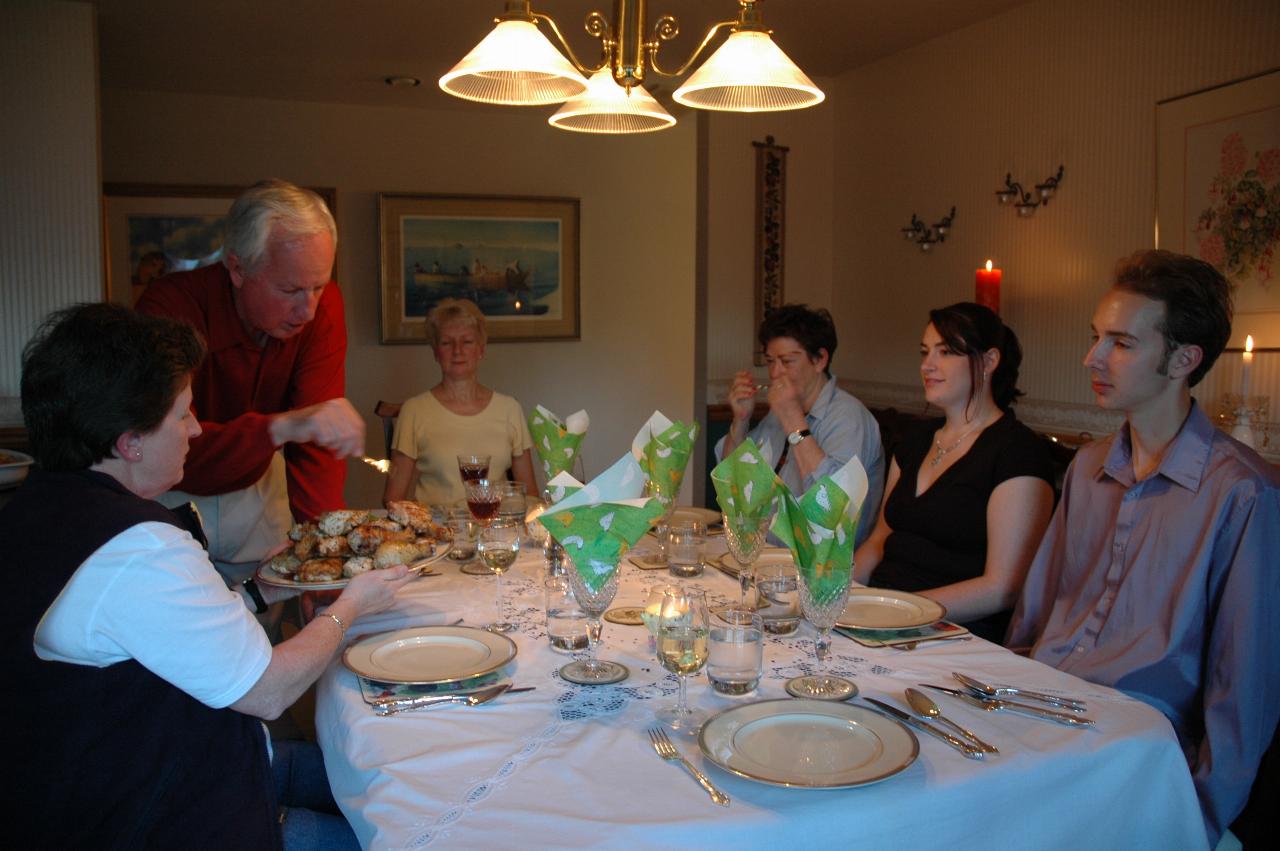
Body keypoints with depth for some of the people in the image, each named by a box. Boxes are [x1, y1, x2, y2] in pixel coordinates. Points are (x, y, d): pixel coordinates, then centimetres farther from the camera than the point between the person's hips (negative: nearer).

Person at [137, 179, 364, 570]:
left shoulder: (322, 304, -17)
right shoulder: (172, 304, -27)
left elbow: (318, 436, -21)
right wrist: (280, 426, -51)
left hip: (257, 484, 3)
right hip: (174, 494, -3)